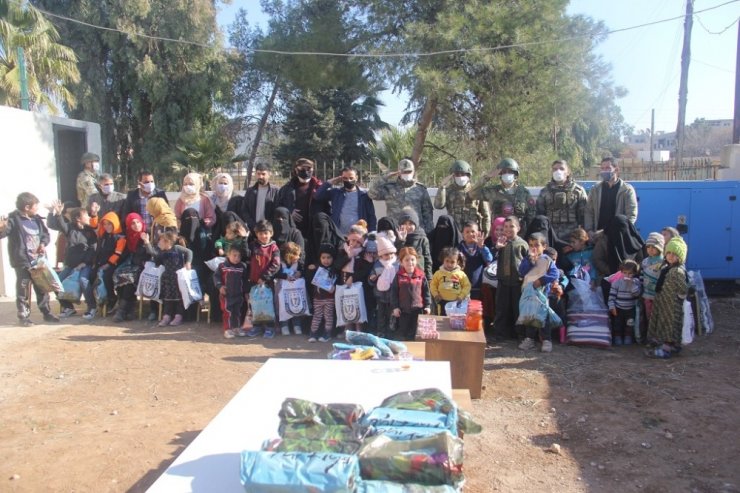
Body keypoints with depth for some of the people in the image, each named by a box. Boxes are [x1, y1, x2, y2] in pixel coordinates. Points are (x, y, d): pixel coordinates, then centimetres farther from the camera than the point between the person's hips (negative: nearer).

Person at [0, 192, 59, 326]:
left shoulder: (37, 219, 8)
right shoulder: (13, 219, -11)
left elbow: (46, 234, 17)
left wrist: (43, 243, -2)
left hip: (38, 260, 6)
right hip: (22, 262, -6)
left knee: (42, 288, 13)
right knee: (23, 290, 2)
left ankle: (47, 313, 23)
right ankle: (23, 316, 11)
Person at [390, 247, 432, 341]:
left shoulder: (421, 275, -5)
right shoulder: (399, 276, -6)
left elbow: (426, 292, 2)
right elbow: (394, 292, -3)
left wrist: (427, 305, -1)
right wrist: (395, 307, -7)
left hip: (417, 308, 0)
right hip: (403, 309, 0)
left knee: (415, 333, 8)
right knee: (403, 331, 13)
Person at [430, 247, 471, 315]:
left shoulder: (461, 274, -3)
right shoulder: (439, 273, -2)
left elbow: (467, 286, -1)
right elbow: (433, 285, 5)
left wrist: (461, 296, -9)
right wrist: (435, 295, -6)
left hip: (456, 302, 0)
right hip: (442, 302, 1)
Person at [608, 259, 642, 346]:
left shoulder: (636, 282, -6)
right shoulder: (617, 282, -9)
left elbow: (637, 293, -20)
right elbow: (612, 295, -6)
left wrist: (631, 284, -29)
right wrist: (612, 306, -11)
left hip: (630, 309, 0)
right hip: (618, 309, 0)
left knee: (629, 325, 8)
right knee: (617, 324, 8)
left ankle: (628, 338, 25)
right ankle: (617, 338, 23)